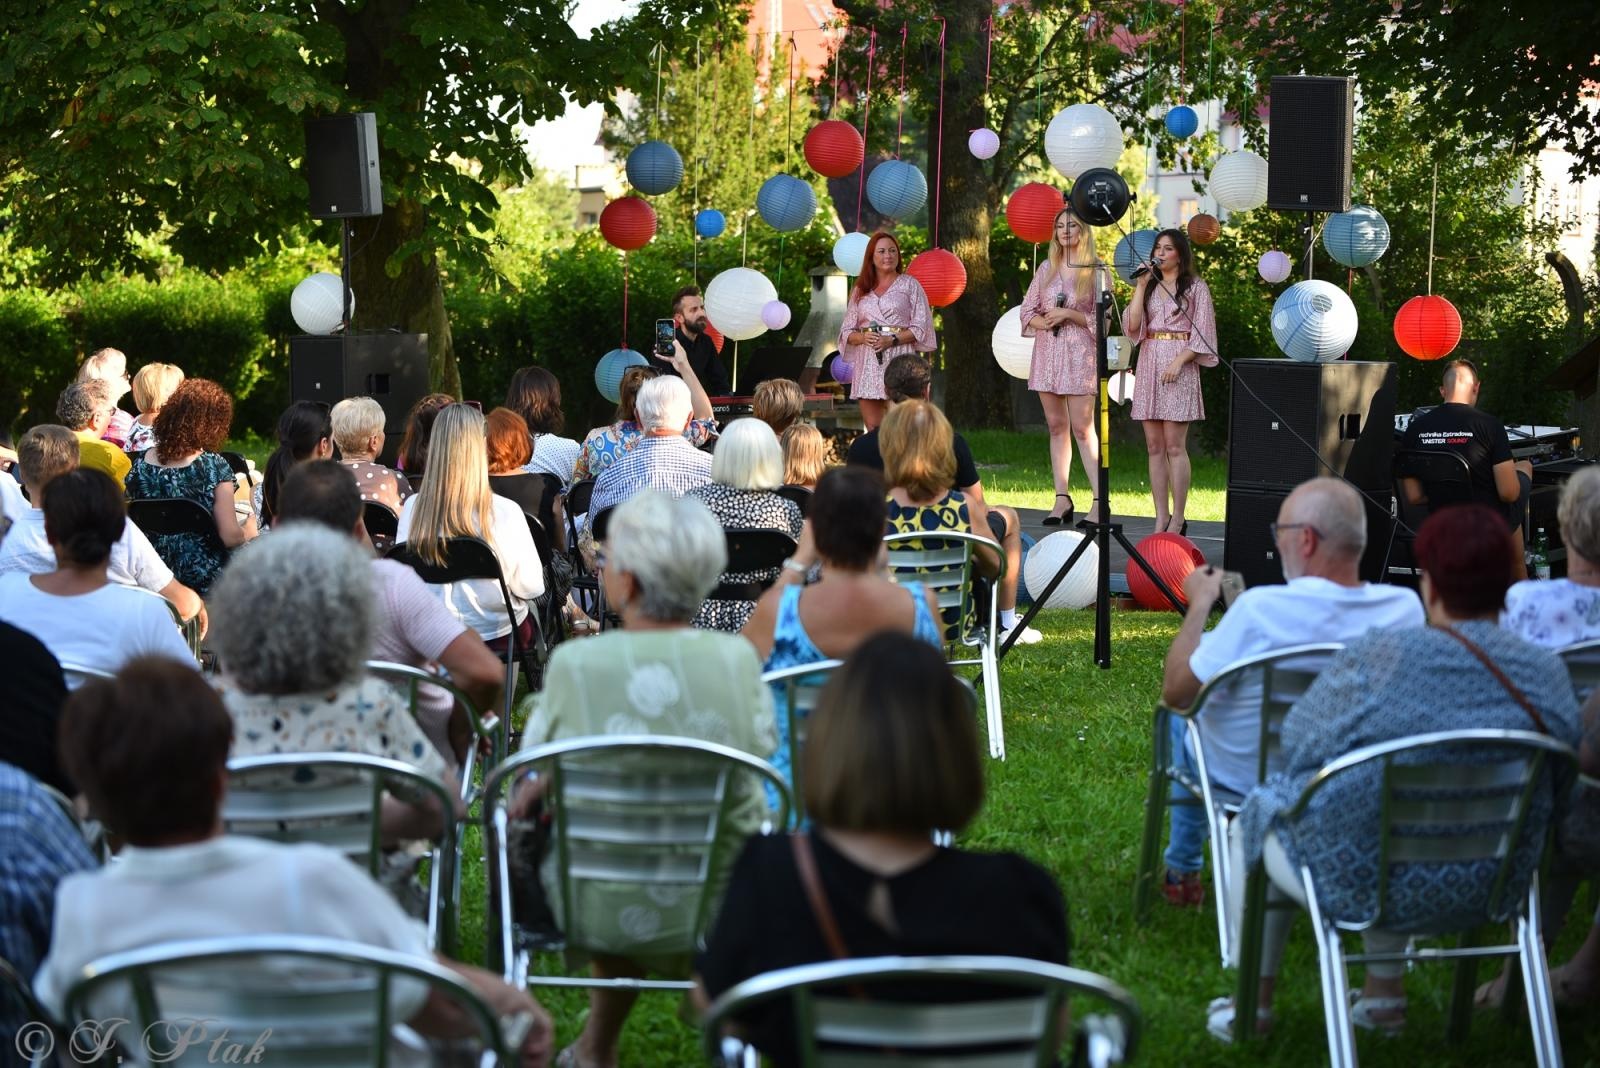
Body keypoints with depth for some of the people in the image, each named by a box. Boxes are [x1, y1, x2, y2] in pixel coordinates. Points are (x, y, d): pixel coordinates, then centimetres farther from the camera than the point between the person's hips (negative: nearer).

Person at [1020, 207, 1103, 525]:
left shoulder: (1096, 271, 1)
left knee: (1082, 427, -11)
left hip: (1079, 353, -5)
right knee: (1056, 426, 5)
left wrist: (1069, 314, -14)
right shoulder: (1046, 269, 13)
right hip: (1048, 352, 5)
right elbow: (1027, 311, 12)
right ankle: (1062, 499, 7)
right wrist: (1045, 322, -8)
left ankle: (1100, 501, -11)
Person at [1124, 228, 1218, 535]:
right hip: (1149, 364, 5)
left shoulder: (1195, 287, 3)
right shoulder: (1149, 285, 16)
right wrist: (1140, 287, -1)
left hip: (1179, 367, -5)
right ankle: (1161, 519, 3)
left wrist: (1179, 361, -14)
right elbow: (1132, 326, 4)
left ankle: (1177, 520, -7)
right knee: (1154, 446, 2)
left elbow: (1202, 334, -2)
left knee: (1174, 445, -9)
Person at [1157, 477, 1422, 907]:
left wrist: (1200, 603, -9)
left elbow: (1175, 693, -22)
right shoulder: (1405, 608, -20)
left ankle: (1183, 869, 43)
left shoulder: (1260, 609, -34)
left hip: (1242, 775, -4)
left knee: (1186, 710, 31)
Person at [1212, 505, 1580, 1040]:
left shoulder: (1376, 658, -21)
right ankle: (1385, 994, 40)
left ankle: (1253, 1001, 36)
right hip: (1488, 888, 5)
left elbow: (1299, 741, -10)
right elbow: (1555, 792, 4)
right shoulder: (1548, 674, -9)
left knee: (1250, 828, 27)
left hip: (1356, 883, -4)